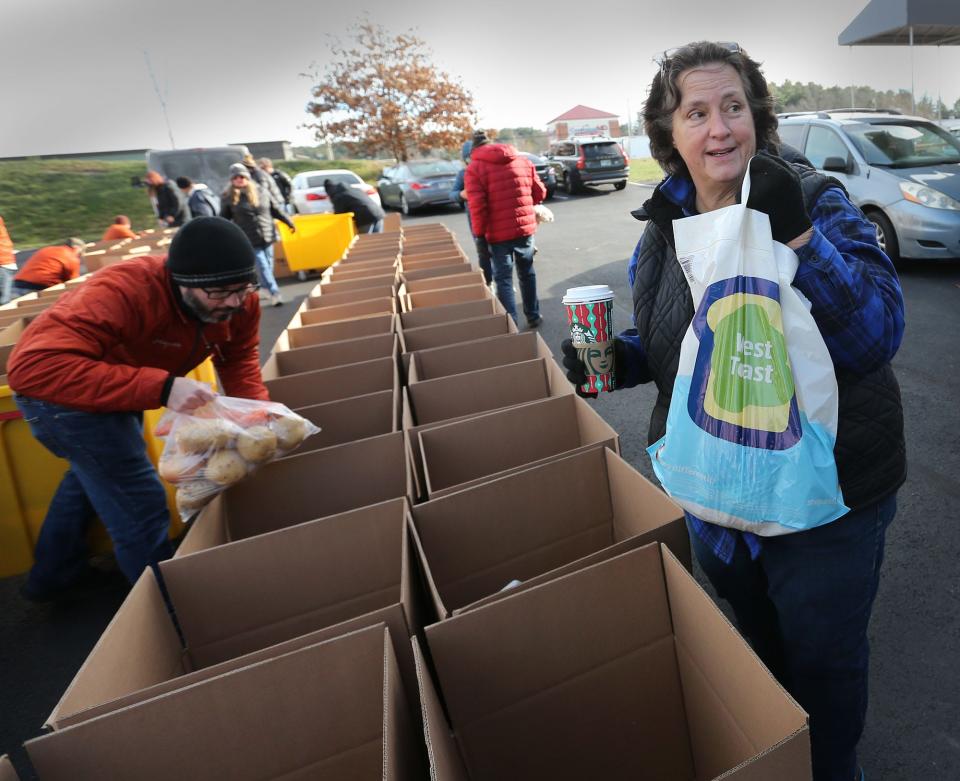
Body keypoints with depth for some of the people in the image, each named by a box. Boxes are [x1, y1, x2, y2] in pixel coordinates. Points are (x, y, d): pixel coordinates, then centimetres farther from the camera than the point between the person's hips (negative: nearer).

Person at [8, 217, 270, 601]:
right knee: (140, 503, -5)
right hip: (62, 393, -8)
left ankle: (54, 573, 54)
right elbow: (32, 367, -49)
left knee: (95, 473, 28)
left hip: (122, 389, 8)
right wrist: (161, 387, -57)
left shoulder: (239, 302, -20)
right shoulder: (125, 291, -41)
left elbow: (241, 367, -13)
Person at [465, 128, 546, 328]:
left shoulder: (474, 168, -4)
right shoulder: (523, 161, 9)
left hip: (499, 232, -4)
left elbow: (477, 206, -14)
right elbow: (540, 193, 11)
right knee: (527, 273, 19)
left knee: (503, 278, 5)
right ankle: (533, 316, 29)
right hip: (526, 227, 4)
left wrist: (479, 233, -5)